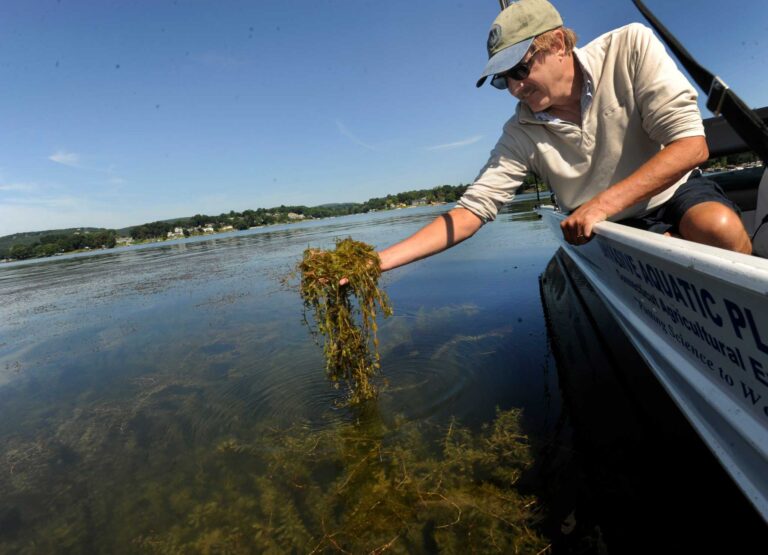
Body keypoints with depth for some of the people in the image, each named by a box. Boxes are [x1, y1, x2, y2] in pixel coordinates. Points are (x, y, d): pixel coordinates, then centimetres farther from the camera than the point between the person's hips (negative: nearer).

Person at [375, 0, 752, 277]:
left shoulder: (629, 47, -14)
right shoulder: (521, 135, -13)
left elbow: (691, 146, -18)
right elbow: (472, 210, -19)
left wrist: (601, 204, -29)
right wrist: (382, 261, -29)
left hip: (674, 189, 0)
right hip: (619, 226, 1)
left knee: (720, 227, -32)